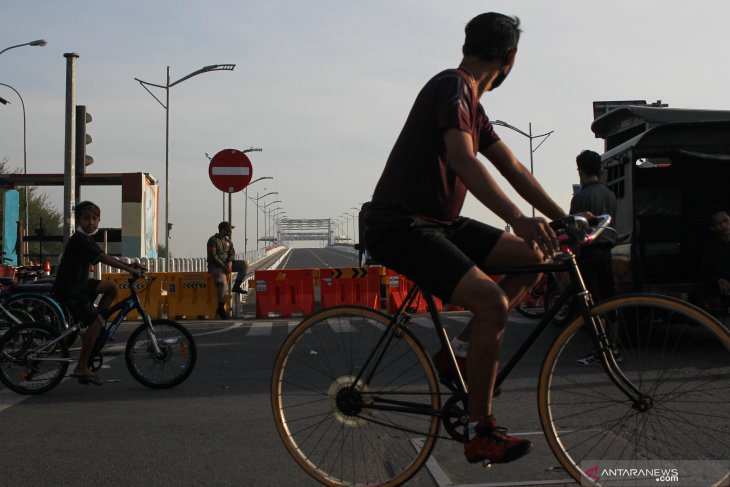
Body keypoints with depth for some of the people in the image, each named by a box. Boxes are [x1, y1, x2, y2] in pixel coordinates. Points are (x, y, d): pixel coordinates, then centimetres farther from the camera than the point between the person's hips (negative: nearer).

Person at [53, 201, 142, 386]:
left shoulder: (86, 239, 11)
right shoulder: (79, 240, -20)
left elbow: (104, 258, 12)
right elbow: (103, 258, -28)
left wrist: (129, 266, 2)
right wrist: (130, 269, -28)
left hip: (79, 284, 10)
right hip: (69, 291, -10)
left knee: (112, 287, 9)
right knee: (96, 321, -16)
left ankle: (94, 328, 12)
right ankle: (81, 368, -11)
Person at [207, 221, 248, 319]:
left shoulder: (228, 240, 14)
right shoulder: (213, 240, -9)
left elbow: (232, 253, 9)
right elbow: (213, 257, -16)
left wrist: (230, 262, -13)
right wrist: (224, 267, -21)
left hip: (226, 264, 7)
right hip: (215, 266, -7)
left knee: (244, 264, -8)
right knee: (222, 282, -31)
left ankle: (236, 286, -2)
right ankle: (220, 308, -23)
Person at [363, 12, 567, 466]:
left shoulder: (473, 105, 18)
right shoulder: (452, 86, -13)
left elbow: (514, 168, 19)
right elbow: (462, 160, -28)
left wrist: (564, 218, 14)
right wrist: (518, 219, -37)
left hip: (439, 223, 10)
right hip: (401, 228, -10)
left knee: (537, 257, 5)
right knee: (492, 303, -24)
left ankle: (460, 350, 6)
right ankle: (481, 433, -11)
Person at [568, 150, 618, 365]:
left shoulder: (581, 196, -11)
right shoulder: (610, 195, 11)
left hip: (588, 252, -7)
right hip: (607, 250, 7)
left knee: (592, 301, -6)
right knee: (609, 299, 11)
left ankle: (599, 350, -6)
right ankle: (613, 346, 15)